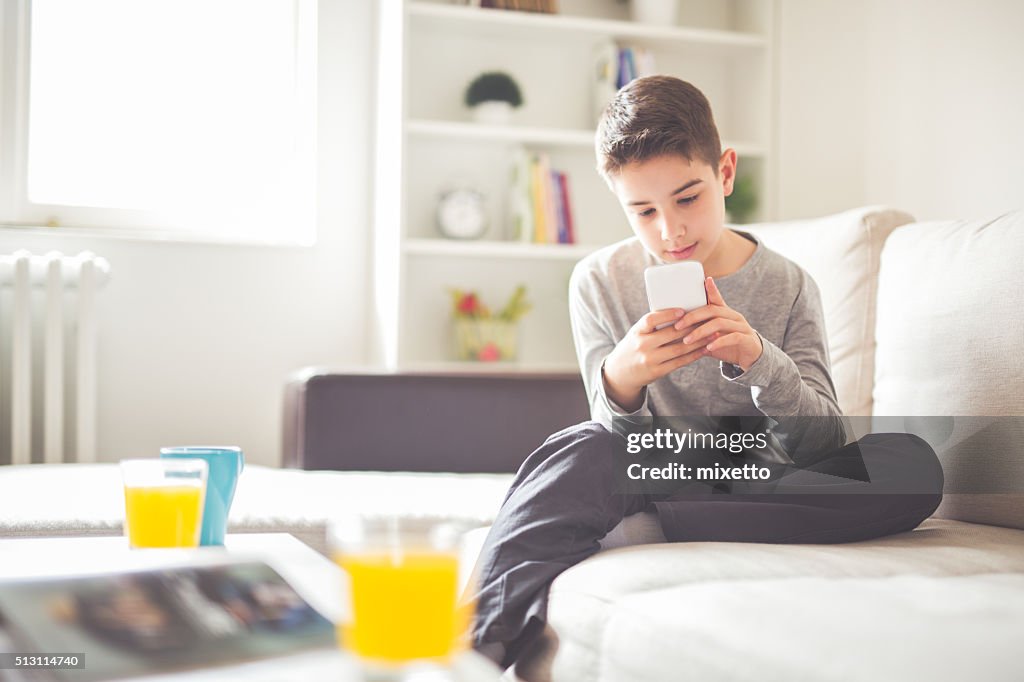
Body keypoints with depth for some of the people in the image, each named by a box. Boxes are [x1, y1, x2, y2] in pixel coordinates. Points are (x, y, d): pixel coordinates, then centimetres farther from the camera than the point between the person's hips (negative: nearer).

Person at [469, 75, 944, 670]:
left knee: (915, 465, -26)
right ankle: (478, 644, -32)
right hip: (648, 480, -1)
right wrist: (620, 381, -30)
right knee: (584, 451, -34)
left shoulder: (787, 286, -2)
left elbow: (825, 447, -8)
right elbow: (625, 443, -5)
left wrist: (760, 361, -29)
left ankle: (651, 528, -29)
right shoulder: (599, 282, -2)